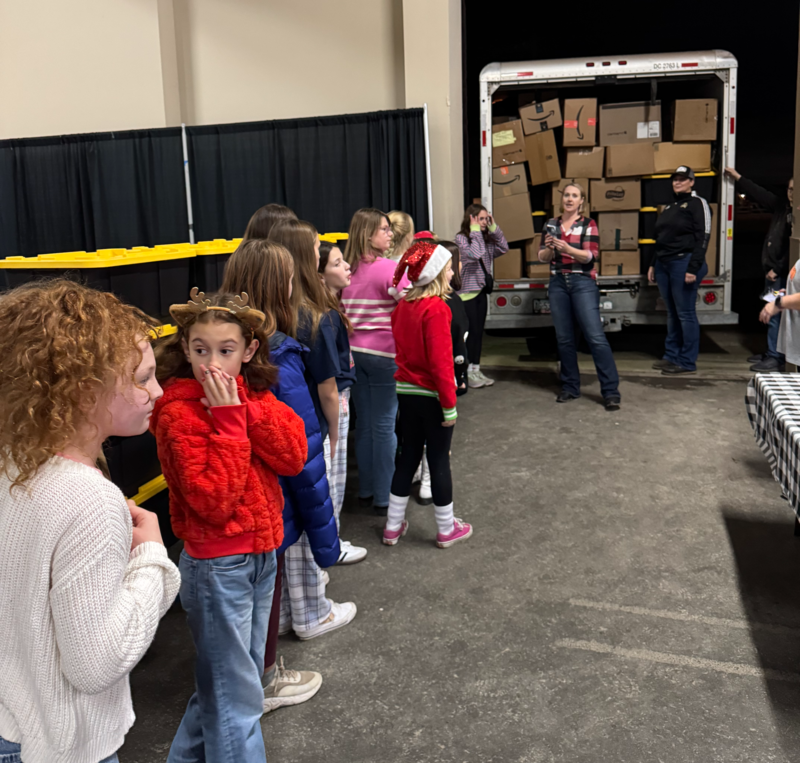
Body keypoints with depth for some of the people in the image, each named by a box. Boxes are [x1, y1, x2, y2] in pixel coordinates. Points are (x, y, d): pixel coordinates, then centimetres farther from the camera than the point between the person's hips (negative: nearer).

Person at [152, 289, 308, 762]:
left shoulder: (254, 395, 2)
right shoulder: (179, 412, -18)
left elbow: (294, 457, -12)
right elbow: (214, 501, -26)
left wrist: (246, 406, -20)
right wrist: (228, 420, -26)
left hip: (262, 553, 8)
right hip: (217, 565, -7)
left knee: (234, 677, 23)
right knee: (237, 696, 4)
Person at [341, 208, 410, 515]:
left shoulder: (348, 270, 6)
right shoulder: (388, 269, -13)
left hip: (353, 351, 6)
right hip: (383, 353, -6)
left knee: (364, 423, 15)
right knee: (384, 426, 2)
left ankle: (365, 491, 26)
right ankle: (383, 498, 9)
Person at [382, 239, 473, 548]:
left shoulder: (403, 305, 4)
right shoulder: (436, 308, -19)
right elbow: (440, 361, -22)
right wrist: (449, 404, -18)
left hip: (406, 392, 7)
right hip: (431, 394, -7)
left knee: (408, 455, 17)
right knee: (439, 459, 6)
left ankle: (393, 526, 24)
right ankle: (447, 529, 20)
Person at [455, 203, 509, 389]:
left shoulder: (486, 239, 10)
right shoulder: (461, 238, -11)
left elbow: (503, 248, 6)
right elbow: (474, 254, -25)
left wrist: (494, 228, 1)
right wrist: (475, 231, -16)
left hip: (481, 290, 7)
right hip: (466, 291, -7)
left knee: (479, 332, 10)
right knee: (470, 332, -4)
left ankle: (475, 369, 17)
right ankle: (466, 372, 5)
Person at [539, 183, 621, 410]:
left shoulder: (588, 224, 2)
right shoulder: (551, 224, 12)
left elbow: (591, 256, -9)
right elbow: (542, 257, 9)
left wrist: (567, 248, -24)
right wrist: (549, 248, -12)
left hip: (583, 283, -4)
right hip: (558, 283, 4)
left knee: (596, 337, -9)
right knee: (564, 338, 6)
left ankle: (611, 391, -7)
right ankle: (570, 387, 17)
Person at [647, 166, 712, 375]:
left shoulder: (697, 204, -3)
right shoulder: (669, 207, 21)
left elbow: (702, 238, -11)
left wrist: (693, 268, -19)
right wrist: (653, 264, 18)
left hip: (684, 262, -8)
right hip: (664, 264, 8)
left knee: (685, 313, -6)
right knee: (672, 313, 13)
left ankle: (688, 362, 0)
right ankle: (671, 356, 20)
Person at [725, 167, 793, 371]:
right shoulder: (781, 207, 11)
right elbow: (761, 194, 21)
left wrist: (777, 269, -16)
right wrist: (737, 177, 26)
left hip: (782, 274, -9)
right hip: (772, 270, 9)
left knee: (776, 315, -8)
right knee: (772, 314, 14)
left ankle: (776, 359, -5)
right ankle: (771, 353, 22)